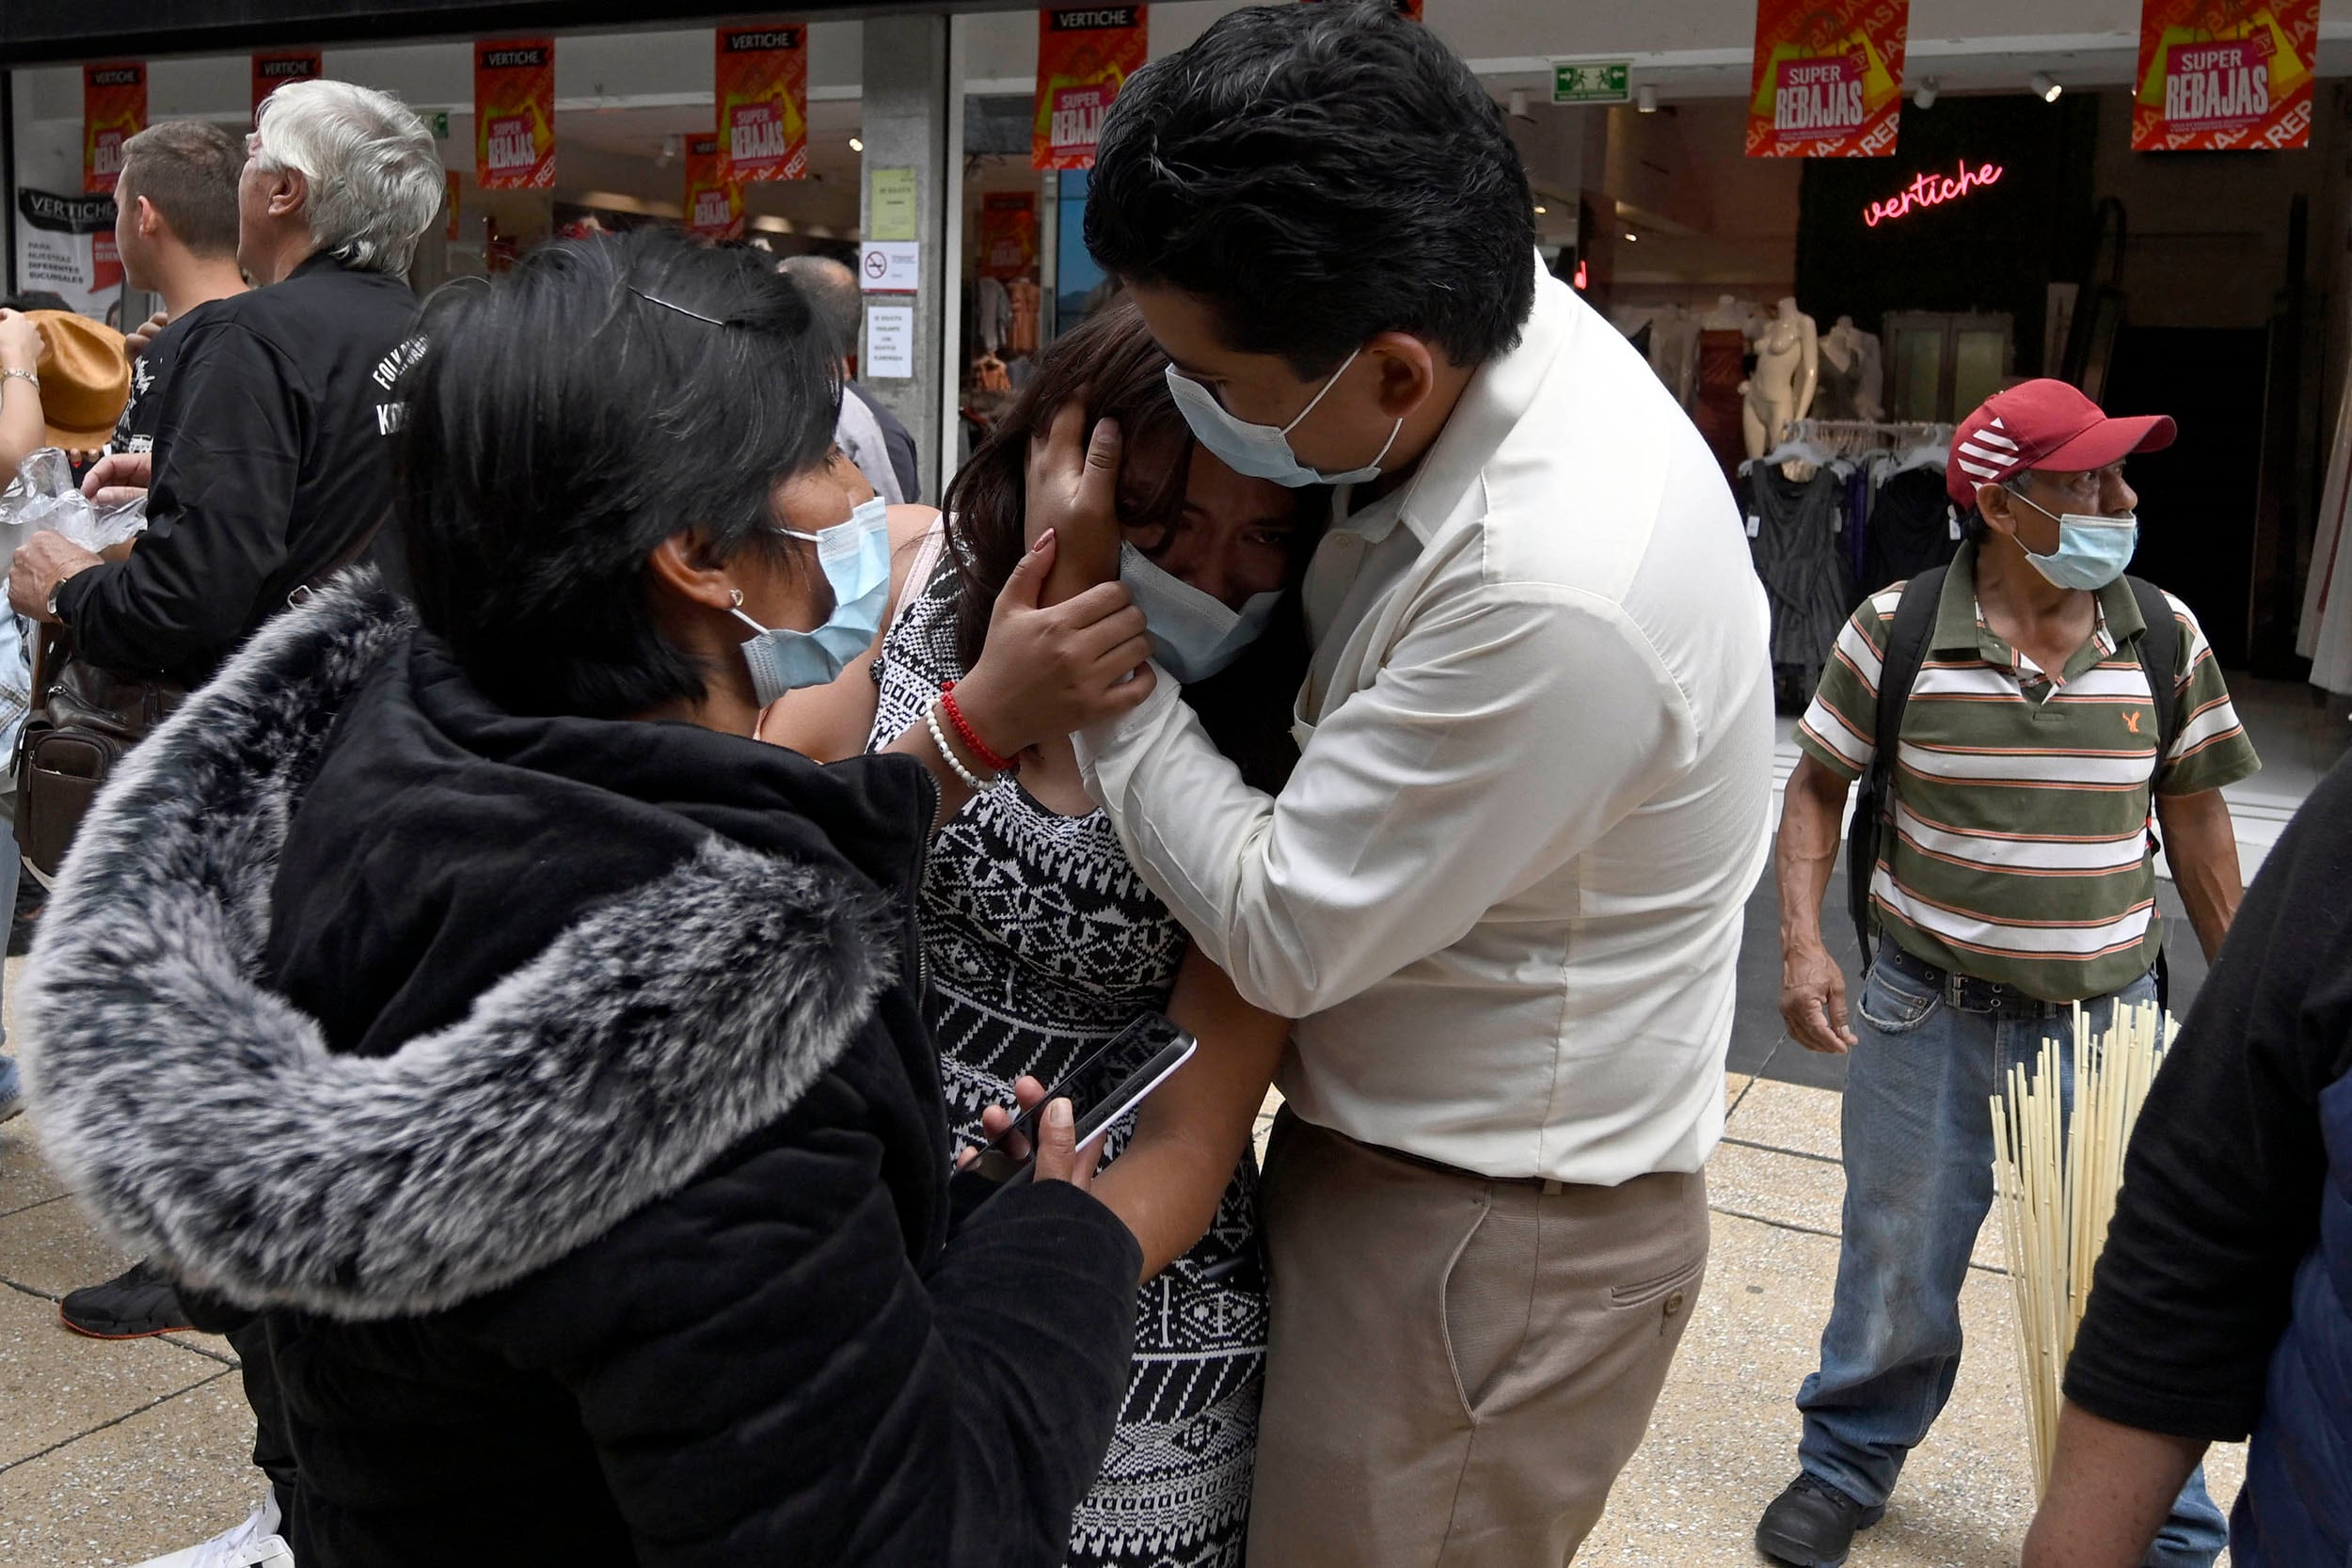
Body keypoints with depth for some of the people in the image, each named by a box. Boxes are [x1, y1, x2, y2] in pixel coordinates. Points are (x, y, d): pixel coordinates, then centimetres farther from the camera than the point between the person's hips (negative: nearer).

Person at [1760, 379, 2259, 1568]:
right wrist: (1802, 943, -11)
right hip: (1929, 1012, -1)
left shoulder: (2166, 639, -3)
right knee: (1896, 1267, 14)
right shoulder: (1895, 631, -9)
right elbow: (1818, 787, 0)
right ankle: (1848, 1466, 39)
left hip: (2105, 1018, 1)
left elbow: (2194, 816, 7)